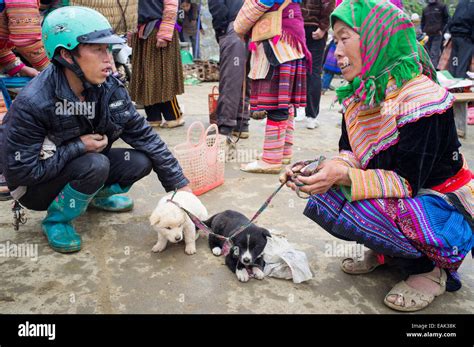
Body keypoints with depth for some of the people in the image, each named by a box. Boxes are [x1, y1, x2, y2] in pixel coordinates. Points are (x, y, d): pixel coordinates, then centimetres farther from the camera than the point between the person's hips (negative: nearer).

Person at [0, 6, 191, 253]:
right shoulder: (32, 103, -30)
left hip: (82, 168, 5)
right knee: (95, 165, -33)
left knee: (141, 161, -16)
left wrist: (180, 185, -15)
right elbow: (21, 171, -24)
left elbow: (143, 135, -12)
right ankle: (56, 221, -5)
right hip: (35, 186, -5)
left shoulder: (110, 88, -15)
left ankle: (96, 196, 13)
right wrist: (80, 146, -25)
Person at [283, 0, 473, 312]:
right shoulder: (357, 96, -2)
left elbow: (409, 181, -27)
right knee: (323, 200, -12)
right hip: (397, 200, 7)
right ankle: (386, 253, 11)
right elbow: (351, 155, 1)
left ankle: (431, 269, -5)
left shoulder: (420, 97, -25)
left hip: (446, 211, -7)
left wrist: (346, 176, -38)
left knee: (360, 210, -31)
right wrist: (324, 170, -20)